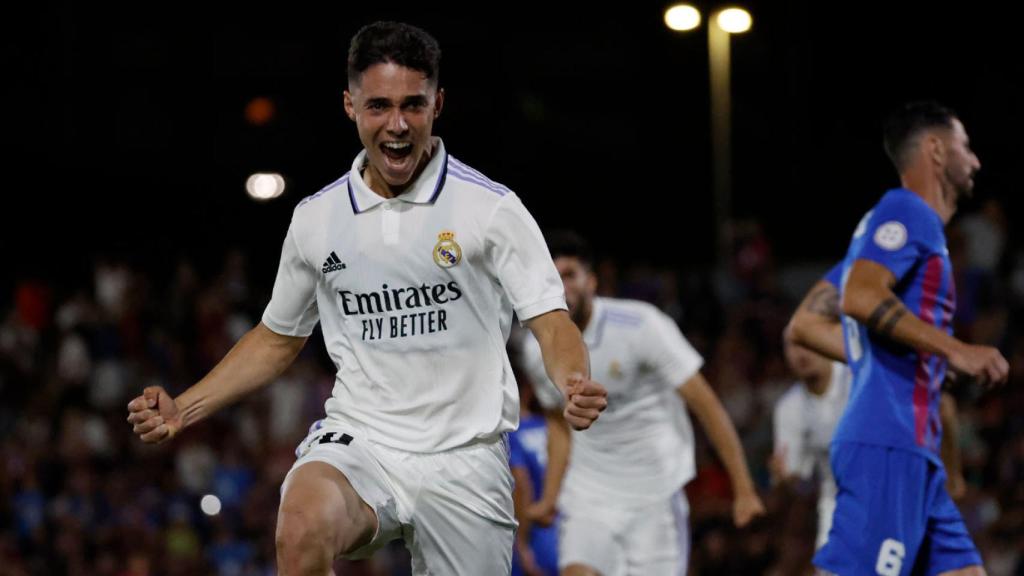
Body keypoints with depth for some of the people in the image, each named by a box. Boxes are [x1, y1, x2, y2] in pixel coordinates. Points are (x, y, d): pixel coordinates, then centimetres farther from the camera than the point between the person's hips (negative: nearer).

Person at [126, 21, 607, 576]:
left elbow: (551, 322, -5)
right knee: (302, 528, -32)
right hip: (357, 444, 0)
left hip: (463, 459, 0)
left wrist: (575, 387, -28)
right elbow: (276, 338, 22)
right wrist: (183, 409, 12)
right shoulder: (315, 218, 8)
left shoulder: (492, 208, -1)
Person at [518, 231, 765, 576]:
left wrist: (743, 490, -13)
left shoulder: (639, 325, -17)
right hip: (588, 492, 3)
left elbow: (705, 404, -12)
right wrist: (550, 498, 7)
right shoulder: (537, 350, -1)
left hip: (654, 489, -3)